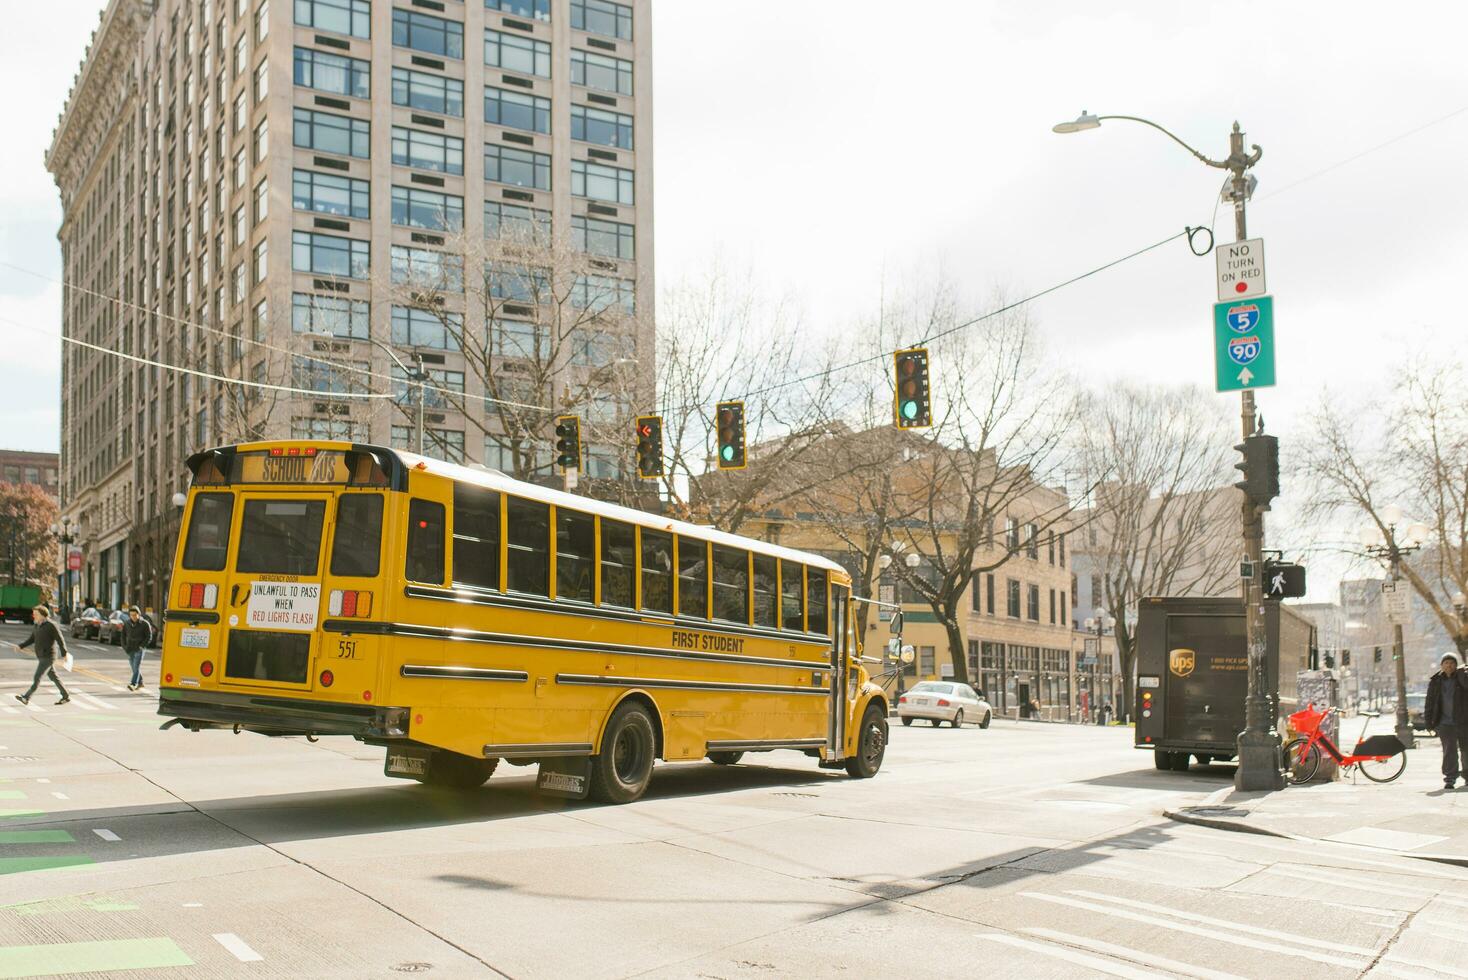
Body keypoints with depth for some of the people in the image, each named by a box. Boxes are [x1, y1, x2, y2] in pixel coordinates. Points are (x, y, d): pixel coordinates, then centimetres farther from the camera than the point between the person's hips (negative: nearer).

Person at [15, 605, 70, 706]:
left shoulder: (51, 625, -14)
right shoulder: (38, 626, 12)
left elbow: (60, 640, -13)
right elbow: (31, 639, 16)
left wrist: (64, 654, -13)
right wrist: (20, 646, 1)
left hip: (48, 657, -9)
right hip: (42, 657, 9)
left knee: (37, 678, -10)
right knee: (53, 677, 12)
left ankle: (26, 698, -12)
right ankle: (66, 696, 19)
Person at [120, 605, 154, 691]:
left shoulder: (145, 624, -5)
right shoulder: (127, 624, 6)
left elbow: (149, 637, -4)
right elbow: (123, 636, 16)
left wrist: (141, 646, -12)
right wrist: (125, 647, 6)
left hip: (139, 649, -5)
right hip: (130, 650, 5)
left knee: (136, 667, -15)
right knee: (134, 668, 11)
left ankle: (133, 684, -25)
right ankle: (140, 683, 26)